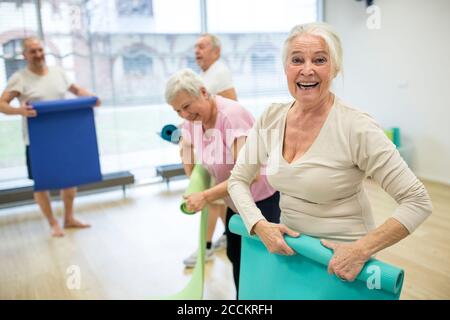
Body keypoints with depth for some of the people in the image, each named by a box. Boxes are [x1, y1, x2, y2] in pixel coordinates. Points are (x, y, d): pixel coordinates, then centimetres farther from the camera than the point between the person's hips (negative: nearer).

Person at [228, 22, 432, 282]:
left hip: (340, 261, -4)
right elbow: (238, 180, 2)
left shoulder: (357, 128, -21)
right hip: (287, 249, 5)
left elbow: (418, 201, -19)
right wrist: (260, 226, -13)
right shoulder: (271, 118, -7)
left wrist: (361, 250, -25)